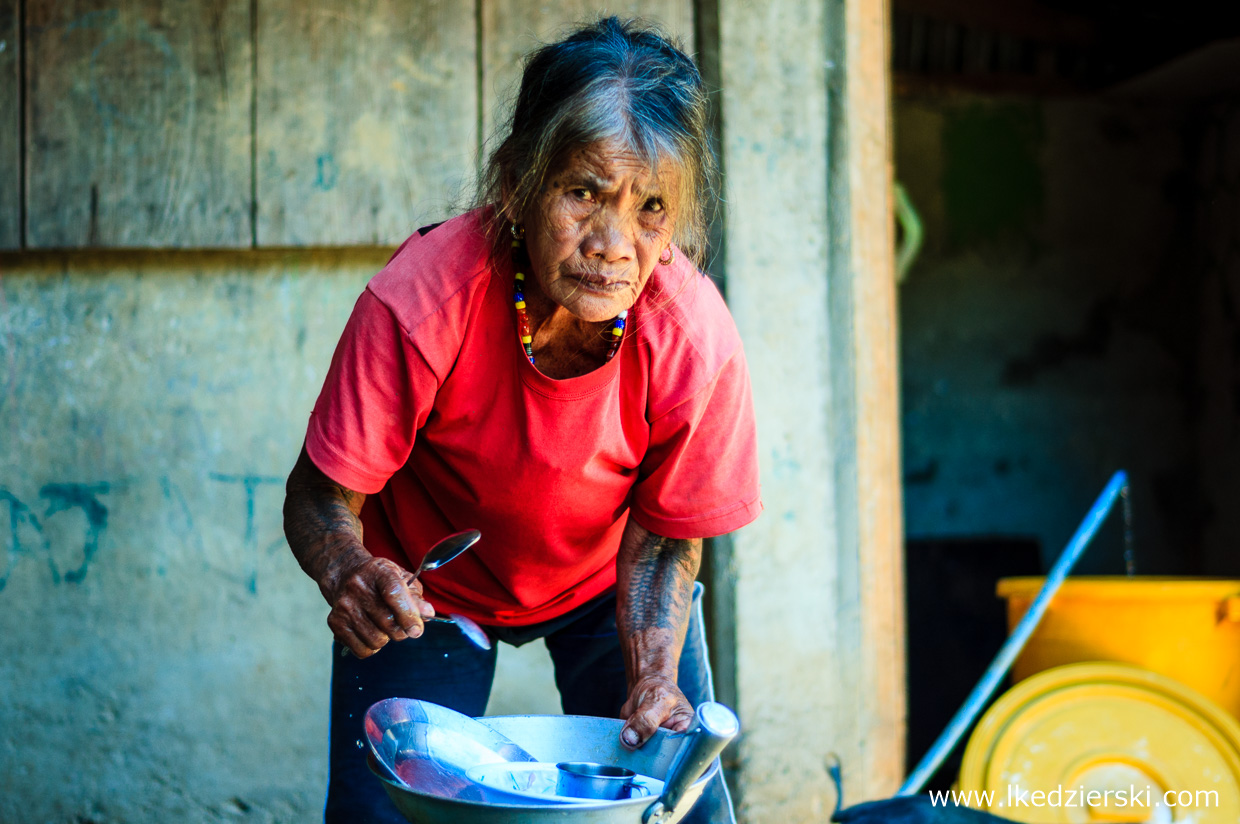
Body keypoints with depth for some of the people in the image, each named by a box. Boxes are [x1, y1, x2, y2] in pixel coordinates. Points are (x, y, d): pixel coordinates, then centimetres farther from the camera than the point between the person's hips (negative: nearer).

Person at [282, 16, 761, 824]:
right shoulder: (417, 305, -36)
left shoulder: (696, 342, -31)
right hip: (428, 589, -1)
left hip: (605, 582, 1)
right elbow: (320, 498, -25)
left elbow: (663, 541, -16)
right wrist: (351, 574, -48)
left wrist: (655, 683, -32)